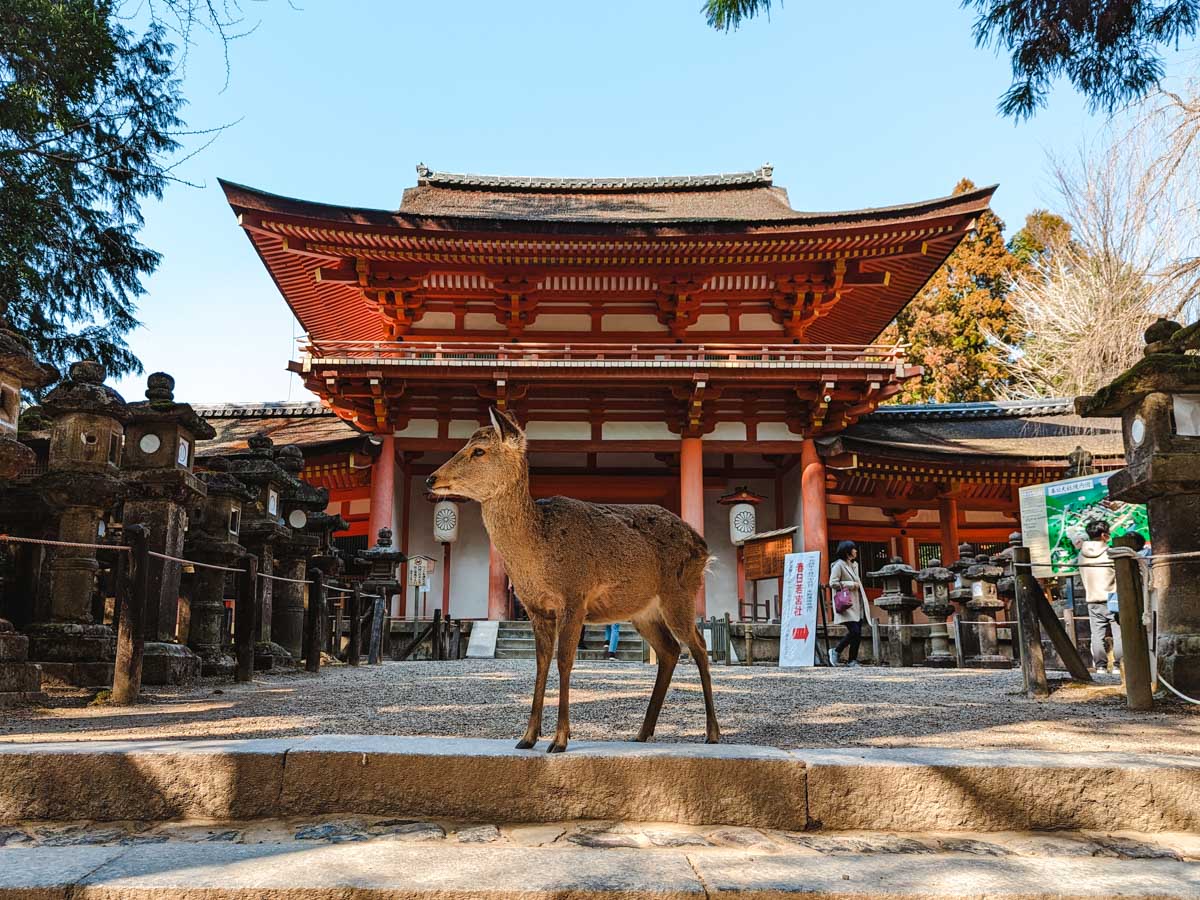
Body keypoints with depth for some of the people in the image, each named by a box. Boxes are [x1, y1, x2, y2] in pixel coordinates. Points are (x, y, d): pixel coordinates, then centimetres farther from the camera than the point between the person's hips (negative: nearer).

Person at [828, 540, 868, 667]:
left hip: (857, 606, 8)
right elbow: (833, 583, -15)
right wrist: (851, 585, -13)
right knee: (854, 631, -17)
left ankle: (852, 661, 9)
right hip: (846, 605, -8)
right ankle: (836, 652, 1)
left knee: (858, 634, 3)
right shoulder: (838, 565, -7)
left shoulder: (854, 565, 19)